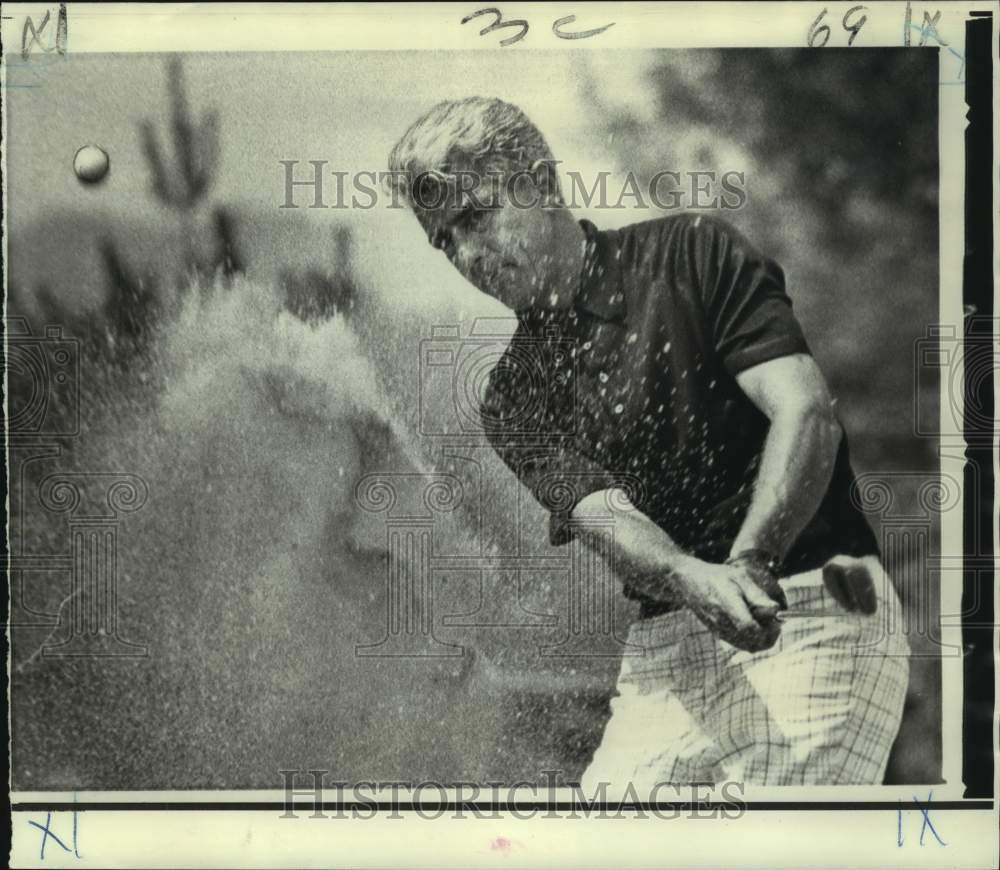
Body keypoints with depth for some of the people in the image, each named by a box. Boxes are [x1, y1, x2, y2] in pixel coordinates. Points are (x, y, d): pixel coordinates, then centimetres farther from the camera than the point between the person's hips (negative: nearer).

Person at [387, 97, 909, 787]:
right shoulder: (514, 398, 9)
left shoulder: (690, 255, 0)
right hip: (670, 641, 4)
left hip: (815, 605, -4)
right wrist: (696, 581, -28)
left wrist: (750, 564, -24)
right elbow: (604, 514, -7)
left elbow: (807, 412, -9)